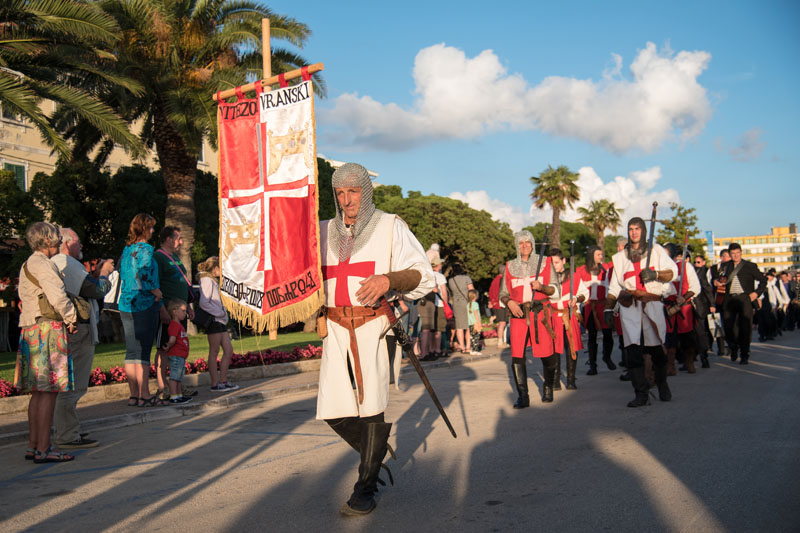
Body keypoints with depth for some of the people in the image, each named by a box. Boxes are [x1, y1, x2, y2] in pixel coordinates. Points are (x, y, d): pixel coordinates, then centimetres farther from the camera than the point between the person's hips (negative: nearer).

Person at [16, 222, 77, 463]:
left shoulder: (27, 265, 20)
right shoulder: (43, 263, -10)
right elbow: (58, 296, -19)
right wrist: (71, 319, -4)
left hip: (30, 330, 10)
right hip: (48, 329, -10)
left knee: (38, 391, 13)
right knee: (49, 391, -8)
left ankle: (33, 446, 18)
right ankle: (43, 449, -7)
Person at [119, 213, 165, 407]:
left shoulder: (126, 250, 14)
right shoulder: (145, 249, -10)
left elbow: (123, 277, 17)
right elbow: (144, 276, -22)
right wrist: (157, 291, -9)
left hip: (126, 305, 8)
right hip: (144, 305, -8)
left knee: (131, 352, 9)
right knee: (143, 351, -5)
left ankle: (134, 395, 13)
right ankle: (145, 395, -3)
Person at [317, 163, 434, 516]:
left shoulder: (390, 227, 4)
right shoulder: (325, 232, 15)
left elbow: (423, 276, -2)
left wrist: (388, 279, -21)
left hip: (375, 325, -4)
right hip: (336, 328, 4)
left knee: (373, 404, -5)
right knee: (333, 409, 0)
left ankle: (366, 487, 10)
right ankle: (374, 452, 30)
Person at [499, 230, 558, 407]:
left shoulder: (544, 263, 10)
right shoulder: (510, 266, 13)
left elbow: (554, 289, 7)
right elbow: (503, 293, 14)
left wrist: (541, 287, -13)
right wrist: (510, 302, -7)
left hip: (540, 313, -1)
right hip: (518, 313, 1)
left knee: (547, 355, -3)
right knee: (516, 356, -8)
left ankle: (548, 388, 22)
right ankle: (522, 397, -2)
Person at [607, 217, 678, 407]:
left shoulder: (656, 250, 15)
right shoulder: (620, 257, 20)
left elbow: (673, 271, 6)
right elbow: (614, 286, 17)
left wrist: (655, 274, -12)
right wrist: (608, 308, 8)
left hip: (652, 304, -1)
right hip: (629, 306, 1)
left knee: (657, 347, -3)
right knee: (632, 349, -10)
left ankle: (662, 384, 23)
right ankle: (641, 394, -7)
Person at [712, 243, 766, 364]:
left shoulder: (750, 266, 5)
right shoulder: (725, 266, 13)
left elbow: (763, 280, 8)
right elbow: (718, 278, 23)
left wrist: (757, 292, -5)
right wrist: (716, 281, -1)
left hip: (745, 298, -3)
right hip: (729, 299, 3)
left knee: (745, 327, -5)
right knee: (728, 326, -3)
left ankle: (744, 355, 5)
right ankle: (734, 349, 24)